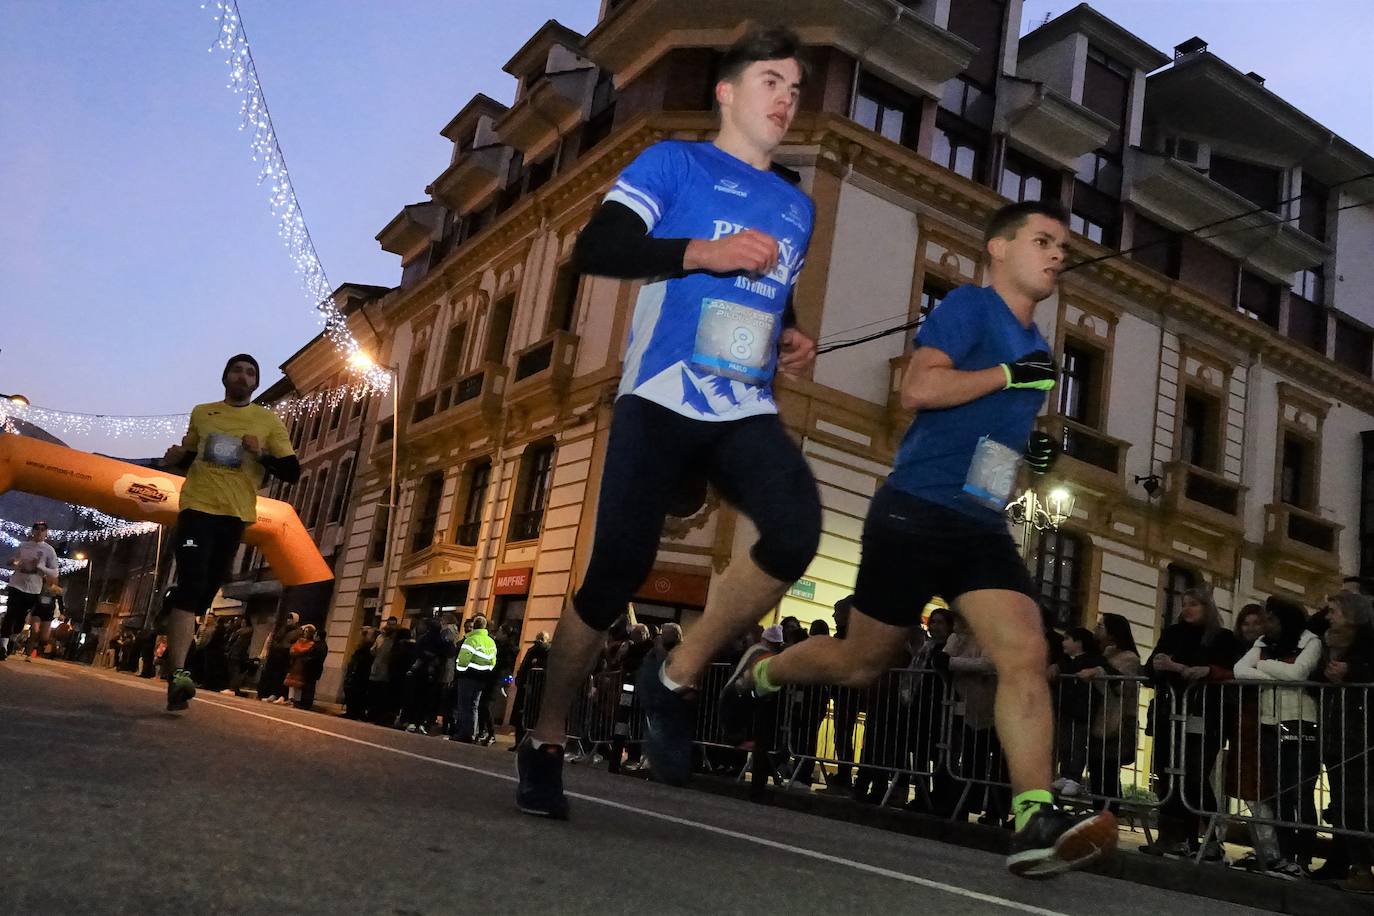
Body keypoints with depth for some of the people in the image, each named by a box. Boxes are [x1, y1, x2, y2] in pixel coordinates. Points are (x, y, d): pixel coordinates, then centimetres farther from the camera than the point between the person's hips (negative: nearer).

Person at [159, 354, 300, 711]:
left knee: (206, 591, 6)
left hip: (236, 514, 1)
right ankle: (178, 675, -23)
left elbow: (292, 471, 1)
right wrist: (174, 459, 2)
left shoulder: (269, 421, 6)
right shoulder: (201, 413, 13)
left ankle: (174, 661, 24)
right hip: (198, 506, -1)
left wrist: (262, 455, -17)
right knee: (190, 585, -16)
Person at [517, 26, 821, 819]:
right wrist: (703, 252, -16)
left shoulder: (797, 206, 23)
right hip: (661, 400, -4)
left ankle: (678, 679, -3)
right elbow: (596, 249, -7)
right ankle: (547, 743, 15)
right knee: (616, 574, -6)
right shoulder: (676, 162, 6)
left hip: (748, 412, 4)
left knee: (797, 530, -24)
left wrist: (793, 343, 13)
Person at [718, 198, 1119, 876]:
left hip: (983, 527, 7)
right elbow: (917, 389, -21)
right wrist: (1011, 374, -17)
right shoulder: (969, 305, -5)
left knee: (1026, 656, -12)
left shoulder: (1034, 345, 21)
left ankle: (1034, 819, -16)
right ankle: (760, 673, 33)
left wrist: (1031, 450, 13)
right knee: (862, 660, 6)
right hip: (916, 512, -7)